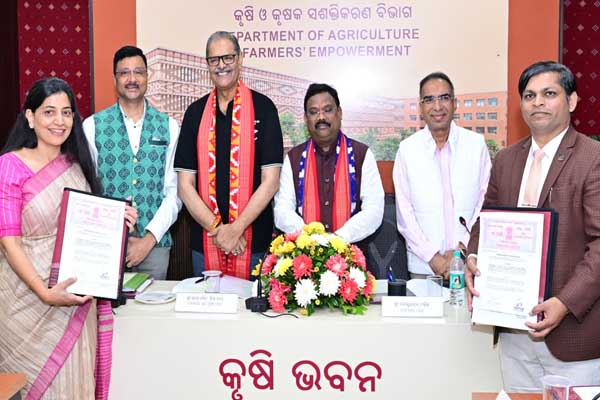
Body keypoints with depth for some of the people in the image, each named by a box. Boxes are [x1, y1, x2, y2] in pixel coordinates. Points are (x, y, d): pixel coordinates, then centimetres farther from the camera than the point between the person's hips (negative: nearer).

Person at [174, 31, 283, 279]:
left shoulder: (262, 108, -1)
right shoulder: (195, 112, 7)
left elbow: (270, 181, -6)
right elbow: (185, 184, 4)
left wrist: (236, 229, -12)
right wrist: (217, 228, -8)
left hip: (254, 242, -2)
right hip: (204, 242, 3)